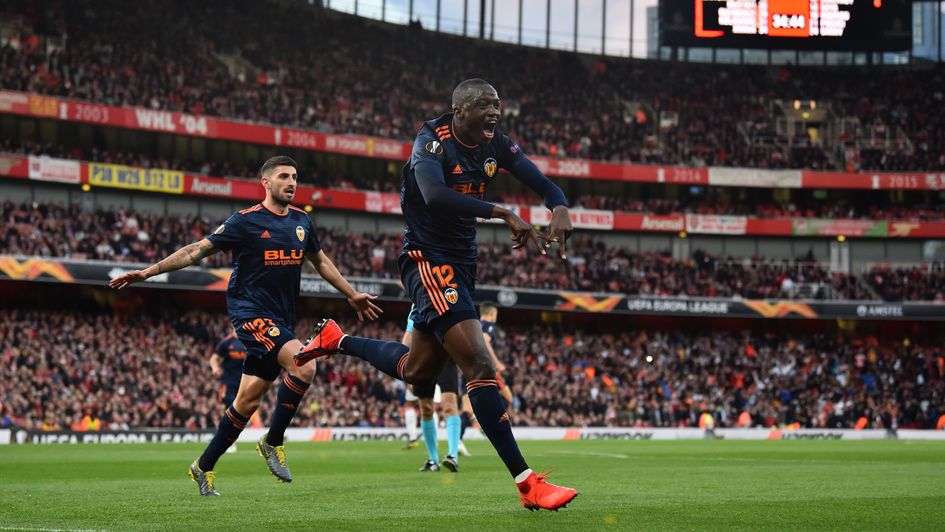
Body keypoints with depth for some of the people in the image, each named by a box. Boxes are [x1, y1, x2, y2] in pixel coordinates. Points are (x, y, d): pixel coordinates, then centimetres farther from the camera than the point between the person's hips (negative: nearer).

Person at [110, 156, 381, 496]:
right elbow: (198, 250, -5)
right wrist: (149, 271, -10)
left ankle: (204, 466, 18)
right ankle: (273, 442, -11)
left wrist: (352, 296, 31)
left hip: (280, 321, 6)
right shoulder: (245, 221, -7)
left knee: (248, 400, 6)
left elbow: (320, 261, 28)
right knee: (303, 365, -26)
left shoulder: (302, 221, 11)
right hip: (251, 312, -6)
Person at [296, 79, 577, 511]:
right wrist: (503, 214, -37)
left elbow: (544, 184, 4)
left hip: (462, 263, 9)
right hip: (427, 260, -9)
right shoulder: (431, 142, -17)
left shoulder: (496, 145, 3)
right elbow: (434, 195, -36)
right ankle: (527, 483, -18)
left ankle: (337, 340, 41)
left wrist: (559, 209, -20)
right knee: (479, 365, -18)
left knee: (419, 373, 19)